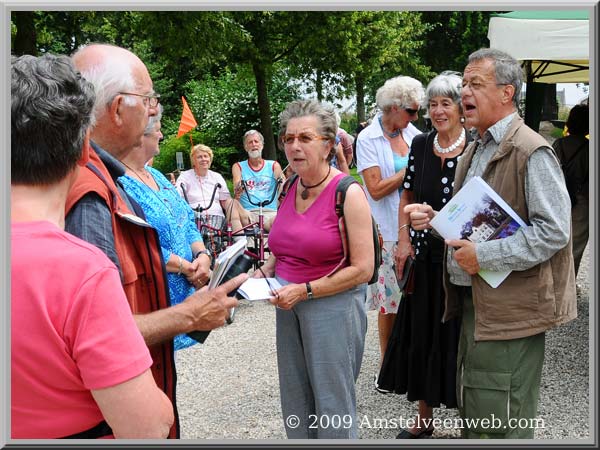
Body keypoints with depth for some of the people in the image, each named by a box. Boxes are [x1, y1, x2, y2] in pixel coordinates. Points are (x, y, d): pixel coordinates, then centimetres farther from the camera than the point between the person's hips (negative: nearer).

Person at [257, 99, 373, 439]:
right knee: (296, 400, 16)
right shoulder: (289, 189, 6)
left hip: (333, 305, -6)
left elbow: (363, 269, -16)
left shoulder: (348, 193, -13)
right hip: (289, 305, 7)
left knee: (332, 403, 4)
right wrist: (265, 272, 3)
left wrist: (304, 290, -18)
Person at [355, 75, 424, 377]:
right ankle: (387, 365, 15)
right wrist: (412, 169, -8)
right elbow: (376, 189, -12)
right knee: (390, 301, 2)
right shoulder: (368, 139, -6)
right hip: (388, 232, -5)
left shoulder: (412, 132, 9)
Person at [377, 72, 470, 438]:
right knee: (420, 336, 11)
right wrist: (404, 240, 4)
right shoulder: (420, 144, 4)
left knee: (457, 338, 4)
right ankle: (424, 421, 29)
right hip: (425, 257, 4)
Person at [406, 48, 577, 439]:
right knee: (471, 415, 20)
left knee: (501, 428, 2)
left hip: (509, 311, -9)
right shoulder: (475, 149, 15)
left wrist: (483, 256, -22)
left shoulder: (532, 152, -15)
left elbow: (553, 231, -21)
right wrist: (435, 219, 5)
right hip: (473, 302, 9)